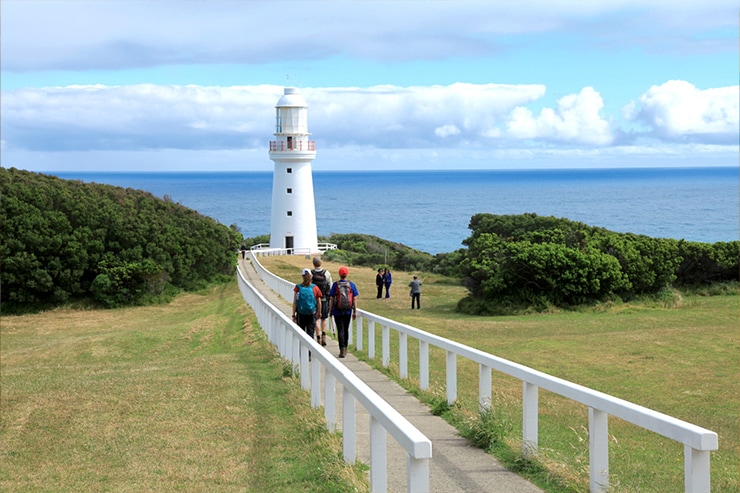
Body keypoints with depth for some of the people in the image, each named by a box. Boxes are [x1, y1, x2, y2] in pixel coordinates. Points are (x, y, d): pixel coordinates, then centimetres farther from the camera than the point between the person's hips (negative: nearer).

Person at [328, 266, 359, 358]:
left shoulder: (335, 285, -6)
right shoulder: (351, 284, -1)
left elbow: (331, 299, -3)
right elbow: (354, 299, -1)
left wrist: (330, 311, 5)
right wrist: (355, 312, 4)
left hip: (337, 311, -2)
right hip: (348, 311, 3)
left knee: (340, 330, -2)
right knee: (346, 329, 17)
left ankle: (342, 350, -14)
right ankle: (345, 349, 29)